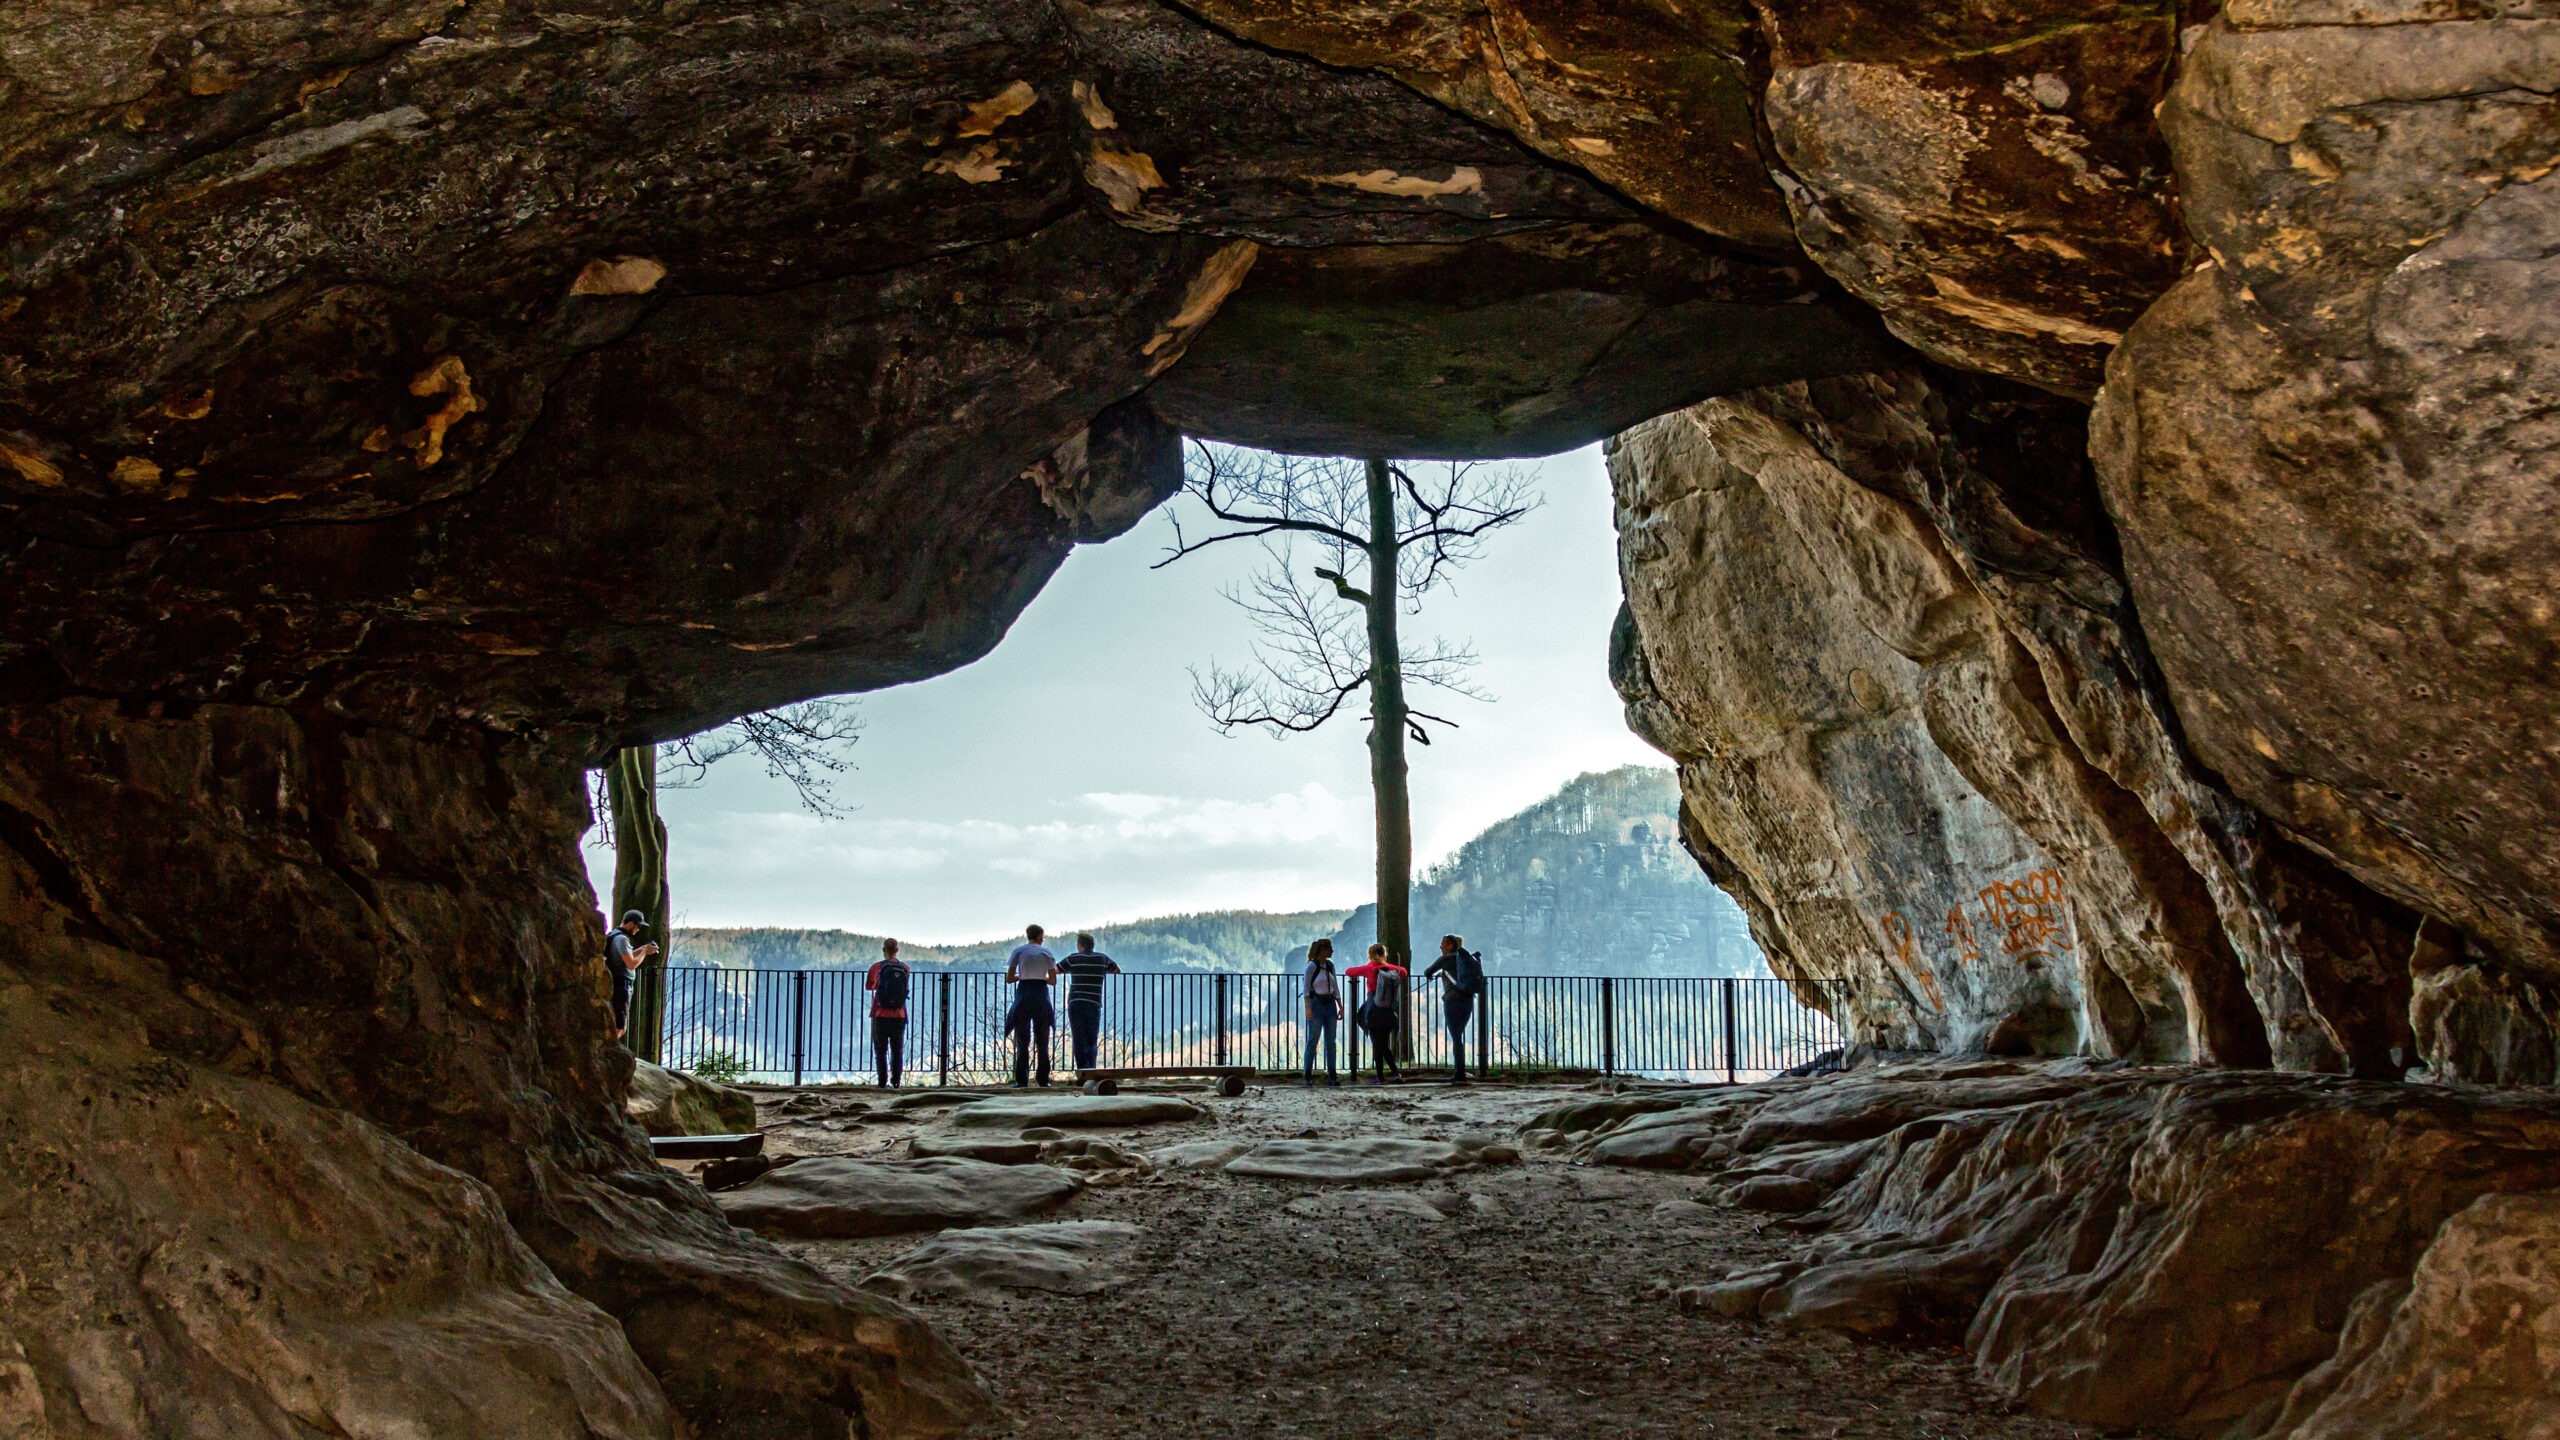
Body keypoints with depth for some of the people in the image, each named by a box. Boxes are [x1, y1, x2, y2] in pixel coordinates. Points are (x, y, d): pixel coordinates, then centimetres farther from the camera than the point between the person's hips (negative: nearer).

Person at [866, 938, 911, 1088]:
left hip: (881, 1015, -2)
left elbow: (868, 986, 11)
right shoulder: (905, 969, 2)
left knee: (880, 1051, 4)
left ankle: (883, 1082, 0)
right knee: (897, 1051, 8)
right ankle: (895, 1081, 3)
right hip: (899, 1016, 2)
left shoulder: (877, 967, -5)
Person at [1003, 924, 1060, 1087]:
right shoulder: (1046, 952, 5)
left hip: (1023, 996, 0)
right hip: (1041, 996, 0)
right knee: (1042, 1042, 8)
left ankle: (1022, 1081, -1)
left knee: (1022, 1042, 4)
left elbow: (1009, 979, 2)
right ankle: (1043, 1080, 6)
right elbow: (1053, 981, 3)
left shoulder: (1018, 951, 4)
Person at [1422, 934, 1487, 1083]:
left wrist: (1429, 975, 28)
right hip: (1468, 1000, 7)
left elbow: (1427, 972, 4)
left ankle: (1461, 1075, -8)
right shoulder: (1467, 958, 16)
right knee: (1458, 1036, 16)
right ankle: (1459, 1073, 17)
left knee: (1456, 1037, -5)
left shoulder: (1445, 959, -4)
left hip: (1453, 1000, -7)